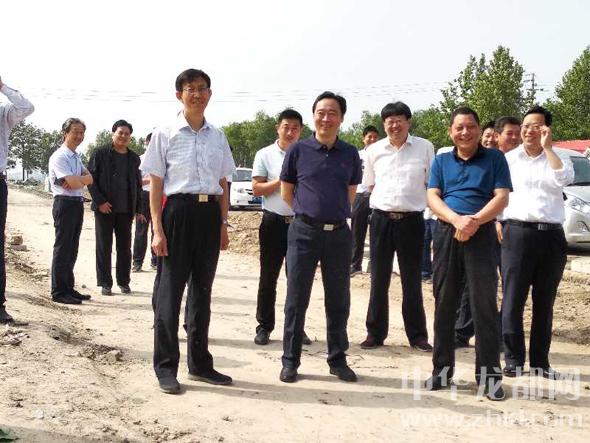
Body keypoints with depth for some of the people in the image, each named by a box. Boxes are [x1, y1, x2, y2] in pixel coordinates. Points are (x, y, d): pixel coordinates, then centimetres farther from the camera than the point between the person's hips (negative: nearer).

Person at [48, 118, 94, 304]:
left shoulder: (76, 157, 18)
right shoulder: (59, 156, -10)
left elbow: (89, 179, 7)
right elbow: (73, 182, -20)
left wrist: (76, 180, -11)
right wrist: (83, 179, -1)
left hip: (78, 204, 9)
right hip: (65, 203, -9)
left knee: (72, 249, 12)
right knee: (62, 249, -5)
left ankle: (68, 289, 19)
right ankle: (58, 292, 1)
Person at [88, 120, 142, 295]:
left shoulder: (134, 158, 11)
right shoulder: (100, 154, -1)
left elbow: (138, 185, 15)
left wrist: (139, 209, 9)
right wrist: (99, 201, -12)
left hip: (126, 210, 3)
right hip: (105, 208, -3)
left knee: (125, 247, 8)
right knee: (104, 247, 2)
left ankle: (124, 282, 18)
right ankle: (105, 283, 9)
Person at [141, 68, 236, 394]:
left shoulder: (217, 137, 11)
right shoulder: (165, 134, -2)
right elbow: (156, 184, -3)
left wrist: (223, 224, 10)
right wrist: (157, 229, -10)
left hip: (210, 213, 5)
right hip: (177, 211, -4)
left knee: (202, 290, 13)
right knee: (169, 291, 0)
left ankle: (200, 362, 26)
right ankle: (166, 367, 12)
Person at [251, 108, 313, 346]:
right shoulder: (265, 155, 3)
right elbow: (256, 189, -2)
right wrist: (281, 181, -13)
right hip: (274, 222, -1)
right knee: (268, 278, 3)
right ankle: (264, 326, 13)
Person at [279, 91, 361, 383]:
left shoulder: (350, 154, 6)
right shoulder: (298, 150, 0)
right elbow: (286, 193, 7)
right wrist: (309, 212, 11)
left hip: (339, 233, 2)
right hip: (304, 232, -2)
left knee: (338, 301, 9)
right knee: (297, 299, 3)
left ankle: (337, 359, 22)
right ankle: (290, 360, 14)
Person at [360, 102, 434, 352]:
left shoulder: (424, 147, -1)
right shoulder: (374, 151, 5)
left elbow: (431, 184, 7)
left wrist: (408, 201, 1)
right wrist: (388, 200, 4)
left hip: (411, 219, -1)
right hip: (381, 218, 2)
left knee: (412, 280, 7)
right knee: (378, 279, 7)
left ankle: (417, 335, 18)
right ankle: (375, 333, 17)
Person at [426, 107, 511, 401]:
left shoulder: (494, 159, 7)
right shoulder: (441, 161, 13)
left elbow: (501, 197, -2)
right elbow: (432, 197, 2)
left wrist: (475, 221, -19)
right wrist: (456, 219, -16)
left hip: (482, 235, -2)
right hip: (447, 235, 3)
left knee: (484, 307, -3)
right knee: (444, 305, 7)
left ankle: (489, 375, 4)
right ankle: (442, 369, 16)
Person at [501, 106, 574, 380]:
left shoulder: (558, 158, 10)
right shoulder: (508, 159, 8)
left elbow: (564, 179, -11)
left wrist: (548, 147, -9)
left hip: (552, 235, 2)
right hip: (518, 233, -1)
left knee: (544, 302, 8)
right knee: (513, 300, -1)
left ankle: (540, 361, 16)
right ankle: (514, 359, 7)